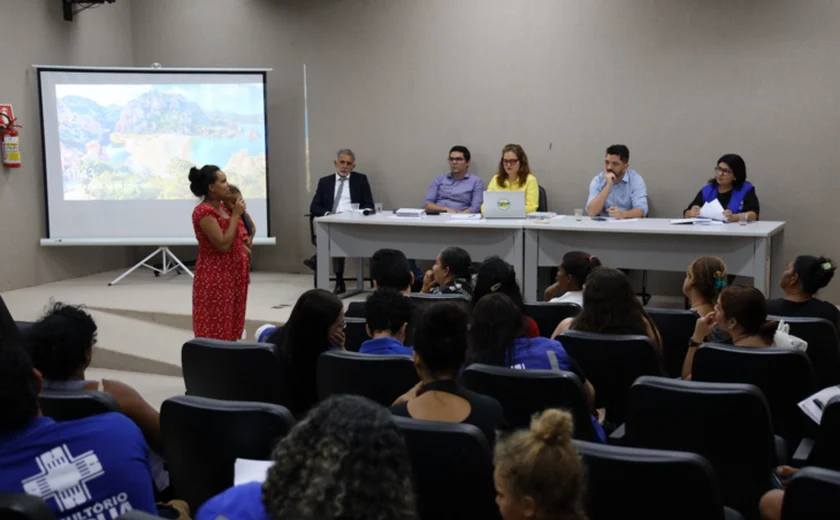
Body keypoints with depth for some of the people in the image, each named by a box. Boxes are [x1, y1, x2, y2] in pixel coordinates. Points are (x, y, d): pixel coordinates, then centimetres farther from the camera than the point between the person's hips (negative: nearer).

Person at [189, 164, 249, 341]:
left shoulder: (222, 207, 10)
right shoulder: (204, 211, -17)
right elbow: (223, 244, -23)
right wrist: (235, 214, -18)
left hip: (231, 275, 9)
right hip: (215, 278, -9)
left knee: (229, 328, 12)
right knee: (215, 331, -4)